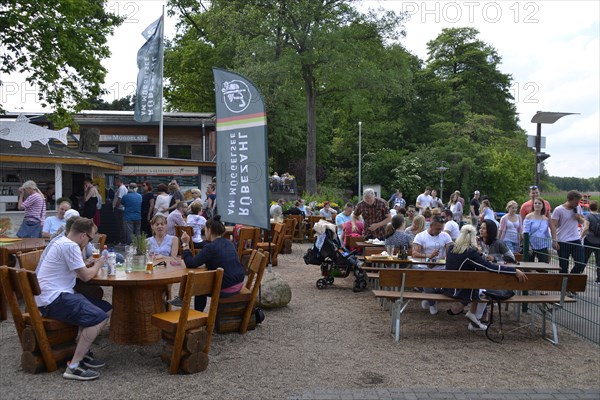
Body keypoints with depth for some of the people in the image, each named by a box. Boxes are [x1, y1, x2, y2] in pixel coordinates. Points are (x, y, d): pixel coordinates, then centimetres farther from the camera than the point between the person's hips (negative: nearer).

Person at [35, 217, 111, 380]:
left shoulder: (60, 241, 17)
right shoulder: (70, 246, -16)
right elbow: (85, 276, -13)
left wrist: (91, 265, 13)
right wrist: (97, 265, 5)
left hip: (56, 294, 11)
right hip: (53, 299, -11)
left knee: (106, 309, 6)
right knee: (98, 318, -25)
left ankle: (83, 352, 10)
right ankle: (73, 367, -19)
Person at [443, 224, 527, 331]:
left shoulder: (451, 248, -2)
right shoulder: (470, 253, -23)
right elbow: (491, 268, -26)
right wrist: (515, 271, -22)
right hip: (460, 291, -6)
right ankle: (475, 322, 30)